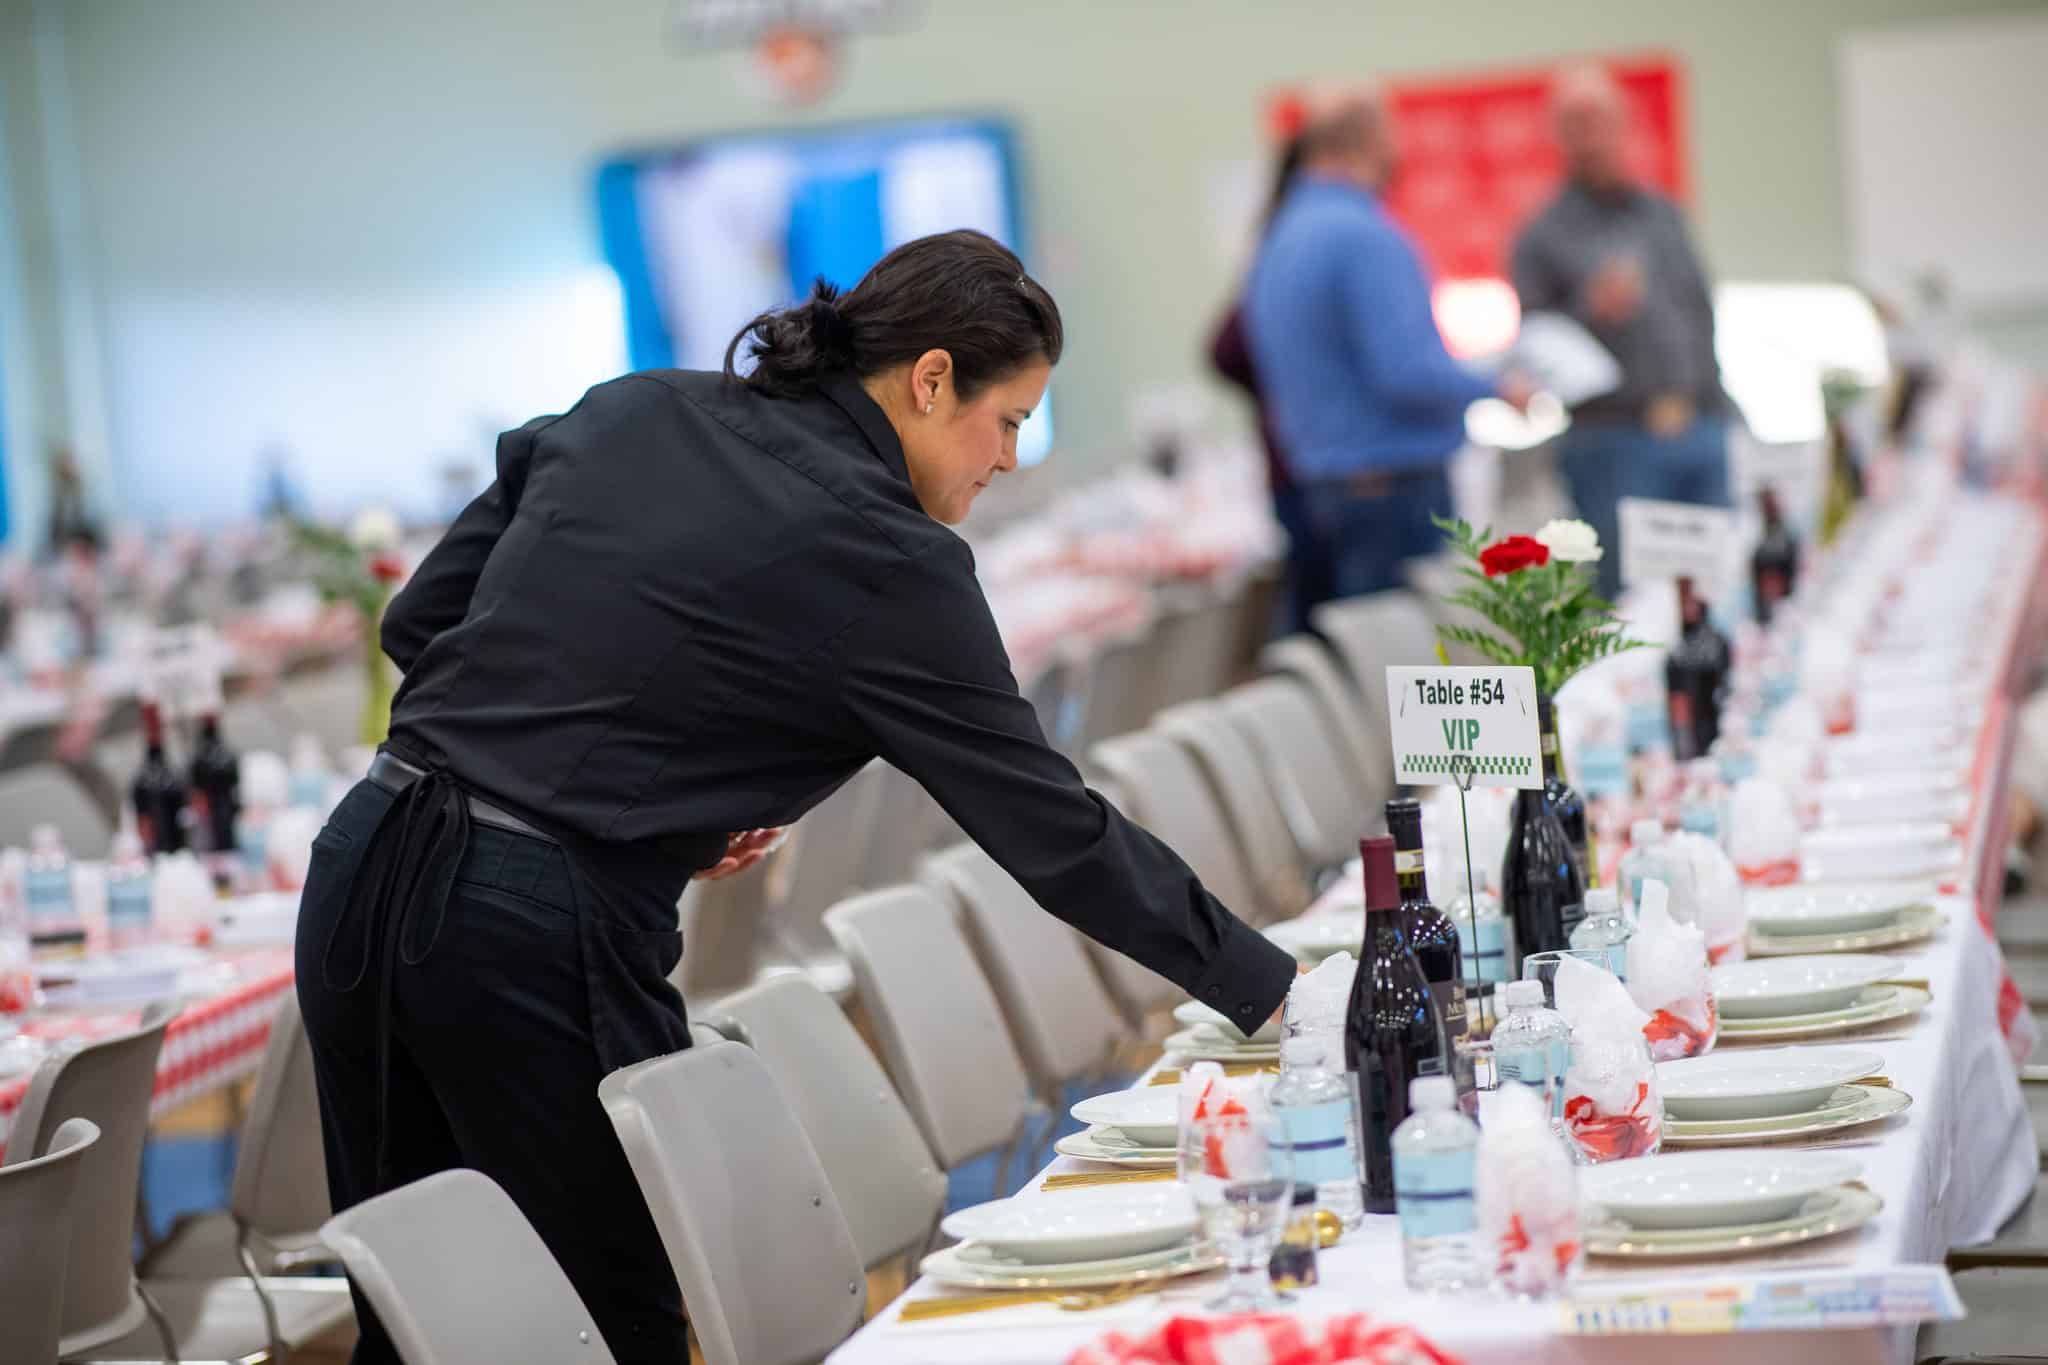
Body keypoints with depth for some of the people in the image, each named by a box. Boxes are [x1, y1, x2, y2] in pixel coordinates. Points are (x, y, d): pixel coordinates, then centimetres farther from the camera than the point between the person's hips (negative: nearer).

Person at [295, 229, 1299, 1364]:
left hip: (360, 872, 7)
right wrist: (1269, 988, 5)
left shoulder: (628, 412, 12)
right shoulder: (886, 564, -7)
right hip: (538, 941, -7)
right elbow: (1055, 833, -4)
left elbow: (418, 622, 15)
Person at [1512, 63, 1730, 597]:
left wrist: (1707, 400, 13)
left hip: (1700, 434, 5)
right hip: (1614, 444, -5)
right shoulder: (1543, 237, -1)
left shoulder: (1663, 214, 17)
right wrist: (1592, 311, -22)